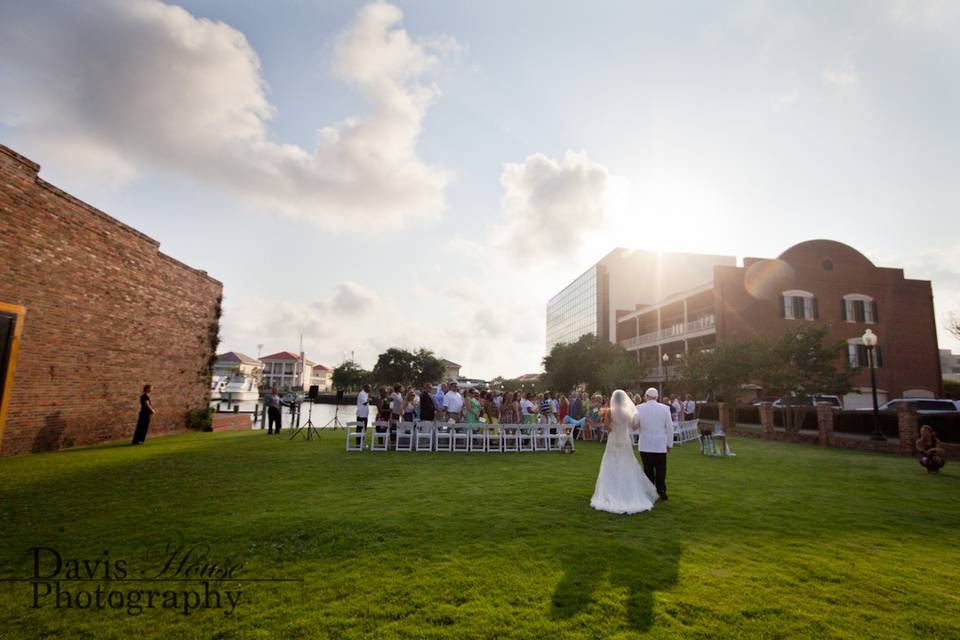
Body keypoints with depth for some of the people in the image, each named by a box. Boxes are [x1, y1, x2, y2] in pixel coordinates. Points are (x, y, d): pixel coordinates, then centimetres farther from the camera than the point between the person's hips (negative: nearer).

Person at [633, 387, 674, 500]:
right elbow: (669, 427, 2)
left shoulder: (639, 408, -6)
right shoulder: (665, 408, -2)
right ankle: (661, 491, 6)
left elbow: (634, 426, 0)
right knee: (661, 469, 9)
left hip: (645, 445, -1)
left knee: (648, 470, 7)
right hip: (660, 445, 1)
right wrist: (669, 444, 10)